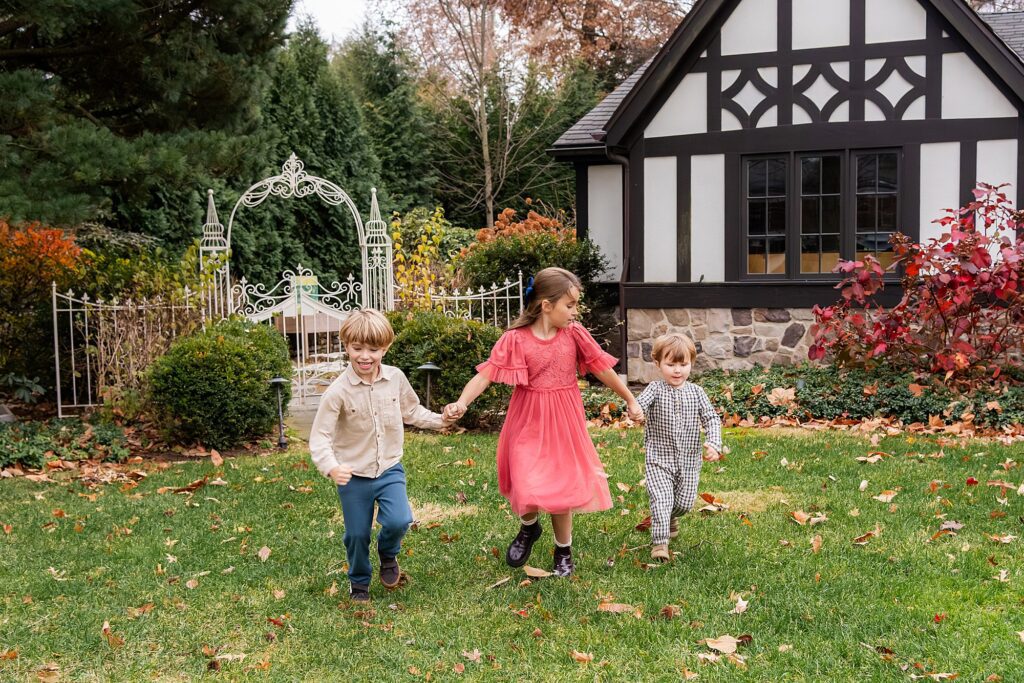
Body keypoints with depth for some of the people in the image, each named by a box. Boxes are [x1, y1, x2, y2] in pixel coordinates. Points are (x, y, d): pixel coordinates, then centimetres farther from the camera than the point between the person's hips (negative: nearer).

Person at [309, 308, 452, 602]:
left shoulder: (395, 378, -6)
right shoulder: (338, 391, -18)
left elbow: (412, 412, 14)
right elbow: (319, 437, -19)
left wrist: (440, 420, 4)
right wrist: (331, 467, -35)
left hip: (390, 470, 2)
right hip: (353, 475, -2)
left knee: (399, 521, -18)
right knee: (357, 535, 8)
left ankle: (388, 553, 18)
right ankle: (359, 582, 37)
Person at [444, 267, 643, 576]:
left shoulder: (574, 334, -4)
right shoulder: (516, 339, -12)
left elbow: (602, 368, 5)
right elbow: (487, 374, -17)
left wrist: (631, 401, 12)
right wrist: (462, 402, -34)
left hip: (563, 423, 2)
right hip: (529, 424, -2)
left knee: (562, 488, 10)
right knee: (528, 492, -11)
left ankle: (564, 550, 33)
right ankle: (529, 527, 26)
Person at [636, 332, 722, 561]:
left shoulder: (695, 392, 1)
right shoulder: (655, 389, -8)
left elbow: (711, 418, 0)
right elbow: (639, 404, -26)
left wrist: (713, 443, -18)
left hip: (689, 460, 3)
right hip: (659, 459, -3)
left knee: (685, 503, 10)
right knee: (661, 499, -14)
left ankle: (669, 517, 42)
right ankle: (659, 542, -8)